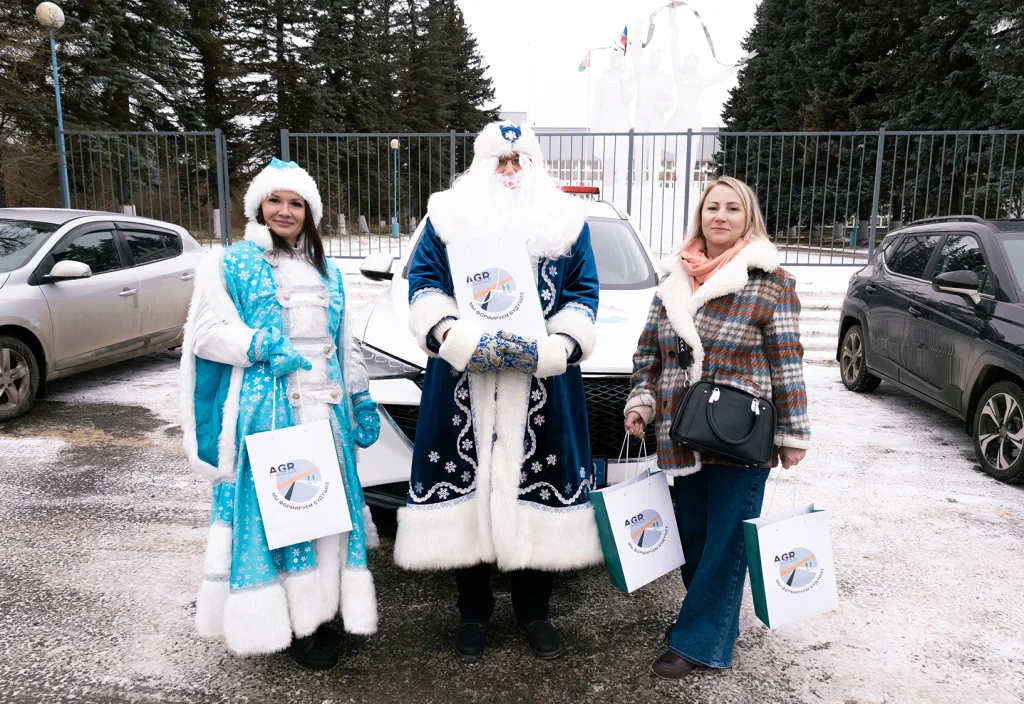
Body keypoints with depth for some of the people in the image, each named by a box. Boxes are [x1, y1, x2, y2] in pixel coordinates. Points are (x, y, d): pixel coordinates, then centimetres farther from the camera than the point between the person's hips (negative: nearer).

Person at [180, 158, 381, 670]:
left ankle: (313, 610, 18)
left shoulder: (326, 271, 18)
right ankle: (283, 623, 8)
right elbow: (206, 331, -7)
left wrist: (362, 400, 15)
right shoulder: (229, 264, 2)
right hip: (265, 410, -5)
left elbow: (345, 344, 19)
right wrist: (264, 347, -20)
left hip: (325, 408, 5)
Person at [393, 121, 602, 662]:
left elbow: (584, 292, 8)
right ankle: (473, 613, 22)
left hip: (542, 382, 1)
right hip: (463, 382, 0)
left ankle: (533, 612, 25)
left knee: (533, 488, 5)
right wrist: (449, 330, -16)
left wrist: (562, 343, -10)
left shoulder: (566, 219, 13)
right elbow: (423, 279, 3)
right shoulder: (448, 215, 11)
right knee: (468, 484, 2)